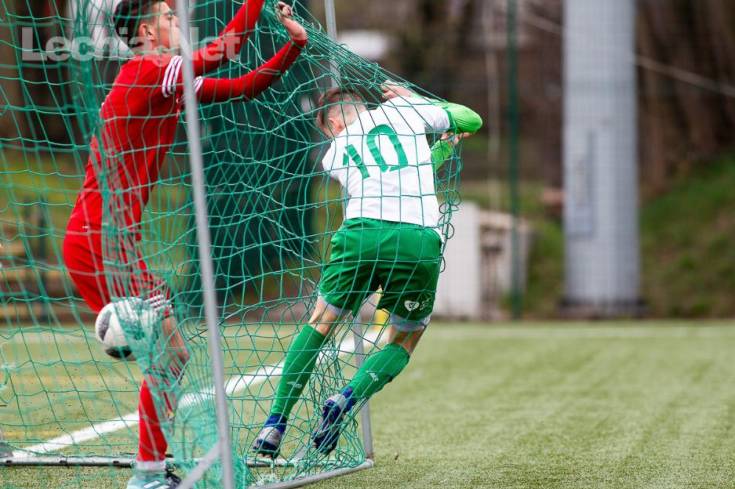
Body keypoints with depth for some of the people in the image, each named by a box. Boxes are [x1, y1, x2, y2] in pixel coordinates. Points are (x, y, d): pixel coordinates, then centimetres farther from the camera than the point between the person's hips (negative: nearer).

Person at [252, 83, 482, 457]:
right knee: (403, 343, 20)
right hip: (421, 242, 0)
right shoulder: (404, 110, 19)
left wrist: (446, 145, 40)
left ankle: (275, 424, 12)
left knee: (319, 325, 20)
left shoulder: (333, 155, 22)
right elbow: (473, 120, 32)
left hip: (362, 235, 1)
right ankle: (347, 399, -5)